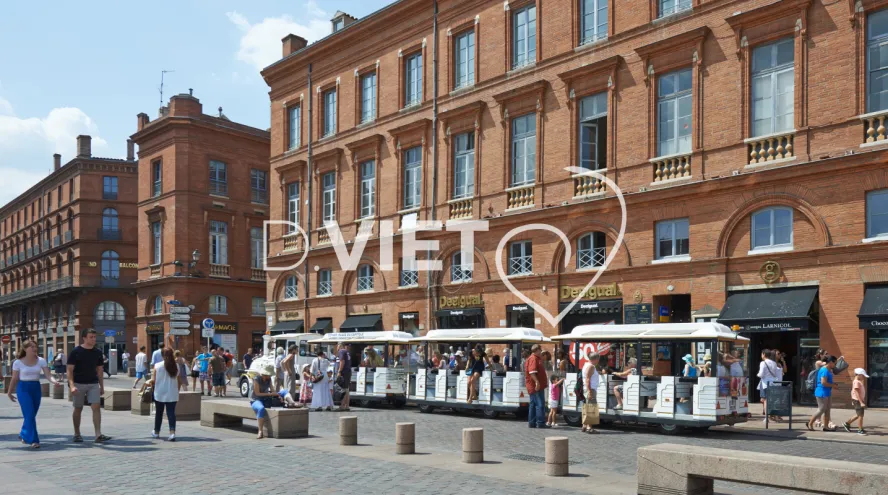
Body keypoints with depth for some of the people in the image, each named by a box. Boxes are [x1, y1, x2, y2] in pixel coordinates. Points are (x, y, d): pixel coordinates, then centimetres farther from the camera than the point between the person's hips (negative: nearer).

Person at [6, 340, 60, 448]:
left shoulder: (41, 361, -1)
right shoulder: (18, 362, -5)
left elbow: (48, 375, -7)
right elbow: (14, 379, 4)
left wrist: (54, 381, -26)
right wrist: (9, 392, 9)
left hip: (36, 388, 3)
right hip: (23, 388, -3)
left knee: (31, 414, 11)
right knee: (30, 414, -12)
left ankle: (24, 434, 36)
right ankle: (33, 440, -8)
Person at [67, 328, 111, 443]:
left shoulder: (97, 352, 7)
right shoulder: (76, 352, -6)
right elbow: (70, 370, -8)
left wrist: (102, 386, 14)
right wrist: (71, 385, -20)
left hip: (93, 384, 3)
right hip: (78, 384, -3)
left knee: (96, 407, -9)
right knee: (78, 409, 8)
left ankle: (98, 435, -13)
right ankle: (77, 434, 23)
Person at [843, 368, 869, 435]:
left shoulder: (859, 382, 13)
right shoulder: (857, 382, -19)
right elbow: (857, 393, -23)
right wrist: (861, 402, -26)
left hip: (860, 401, 10)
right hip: (858, 401, -10)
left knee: (858, 415, 16)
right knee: (860, 415, -4)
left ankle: (847, 423, 25)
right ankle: (860, 430, 4)